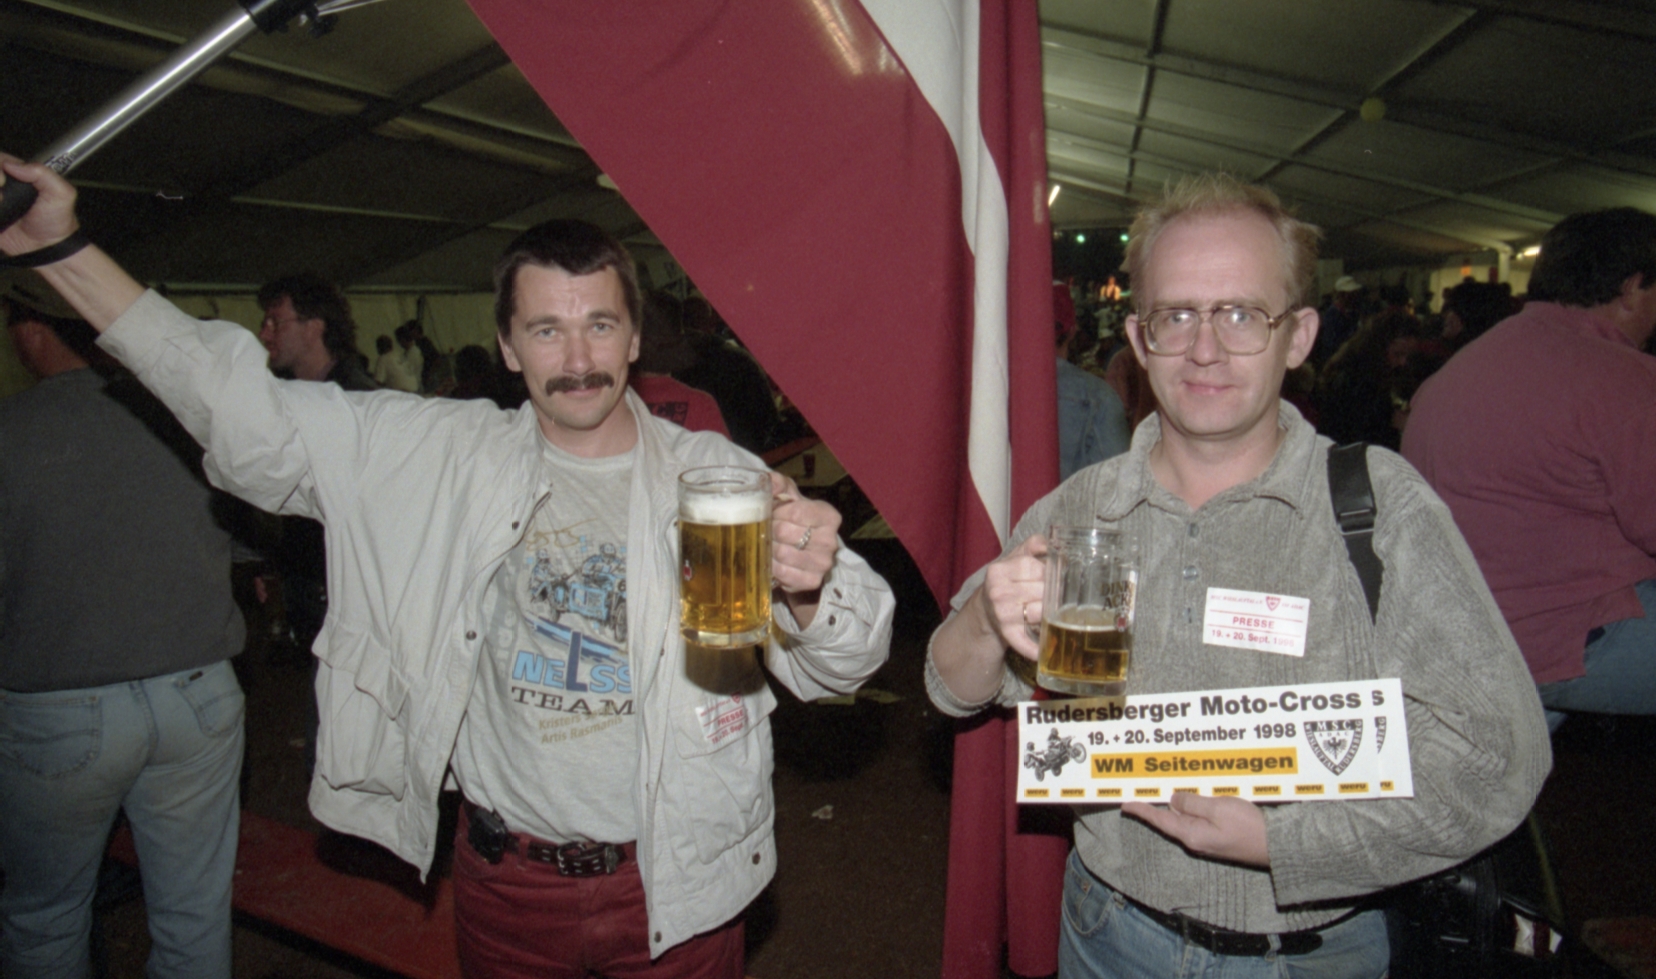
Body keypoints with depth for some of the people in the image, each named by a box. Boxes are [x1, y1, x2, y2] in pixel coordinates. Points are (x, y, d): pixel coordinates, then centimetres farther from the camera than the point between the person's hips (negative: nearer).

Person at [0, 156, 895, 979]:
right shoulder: (440, 457, -4)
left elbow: (837, 665, -14)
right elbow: (250, 418, -1)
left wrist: (806, 587, -39)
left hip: (679, 886, -1)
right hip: (505, 881, 2)